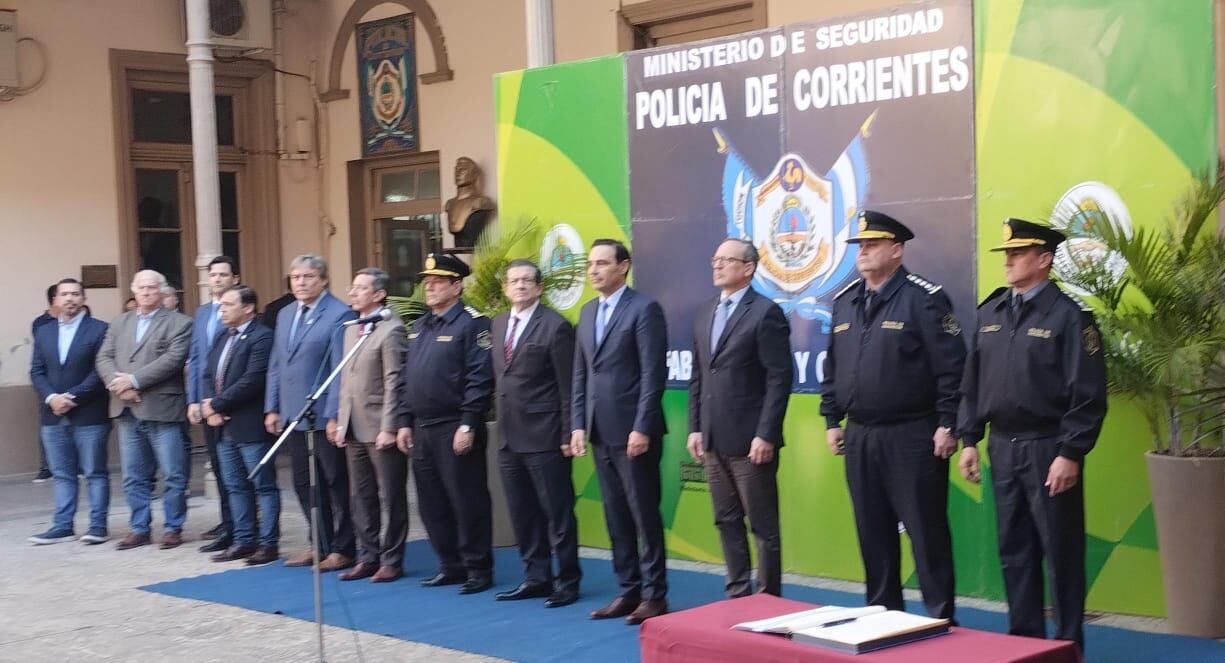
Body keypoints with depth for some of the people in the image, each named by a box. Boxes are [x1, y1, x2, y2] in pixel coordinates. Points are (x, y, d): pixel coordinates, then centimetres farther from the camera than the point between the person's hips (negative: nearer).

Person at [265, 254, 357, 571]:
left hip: (324, 417, -7)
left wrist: (333, 415, -18)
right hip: (293, 416, 7)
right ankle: (321, 545, 24)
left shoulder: (339, 315, -11)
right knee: (304, 484, 13)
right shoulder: (285, 315, 14)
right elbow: (276, 365, 16)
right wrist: (272, 408, 10)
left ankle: (342, 549, 14)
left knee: (336, 484, 4)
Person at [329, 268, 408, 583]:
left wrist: (389, 428, -18)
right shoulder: (352, 328, 14)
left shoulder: (391, 330, -12)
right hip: (354, 430, 8)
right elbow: (346, 380, 16)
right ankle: (368, 558, 22)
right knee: (361, 497, 13)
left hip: (380, 430, -8)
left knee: (391, 498, 3)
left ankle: (391, 561, 11)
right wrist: (341, 421, 11)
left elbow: (394, 383, -15)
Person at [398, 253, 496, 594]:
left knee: (467, 502, -2)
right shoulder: (418, 327, 16)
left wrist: (468, 425, -19)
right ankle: (450, 566, 22)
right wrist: (405, 422, 13)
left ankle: (478, 570, 8)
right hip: (422, 429, 8)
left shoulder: (471, 323, -9)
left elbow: (480, 380, -15)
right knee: (432, 503, 12)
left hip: (456, 430, -8)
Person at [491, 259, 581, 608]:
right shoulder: (499, 324, 13)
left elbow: (568, 387, -10)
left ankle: (567, 582, 10)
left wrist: (567, 434, -13)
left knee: (558, 513, 1)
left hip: (544, 437, -7)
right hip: (509, 436, 7)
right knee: (522, 513, 13)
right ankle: (536, 577, 22)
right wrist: (500, 415, 10)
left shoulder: (555, 326, -9)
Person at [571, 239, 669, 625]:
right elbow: (581, 374, 16)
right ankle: (628, 591, 18)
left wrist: (642, 428, -18)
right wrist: (578, 424, 8)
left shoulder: (644, 309, -8)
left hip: (633, 431, -7)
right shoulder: (588, 312, 14)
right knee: (616, 518, 11)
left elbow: (653, 374, -14)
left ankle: (654, 595, 6)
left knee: (645, 516, -1)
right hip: (601, 433, 7)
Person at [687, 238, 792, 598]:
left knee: (763, 525, 1)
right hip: (713, 440, 7)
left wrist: (766, 435, -17)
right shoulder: (705, 313, 14)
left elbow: (780, 378, -13)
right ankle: (737, 594, 22)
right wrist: (695, 428, 10)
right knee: (727, 522, 13)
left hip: (749, 440, -7)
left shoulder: (765, 312, -8)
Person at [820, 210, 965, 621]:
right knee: (872, 533, 12)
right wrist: (832, 420, 13)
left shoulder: (924, 298, -9)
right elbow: (832, 367, 17)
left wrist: (947, 425, -14)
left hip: (913, 436, -6)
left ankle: (940, 620, 8)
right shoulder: (845, 302, 12)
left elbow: (951, 367, -12)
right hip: (859, 436, 6)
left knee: (926, 531, -1)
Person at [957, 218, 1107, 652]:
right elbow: (972, 384, 13)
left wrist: (1071, 454, -17)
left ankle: (1068, 644, 14)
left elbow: (1088, 395, -13)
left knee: (1061, 552, 3)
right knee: (1014, 550, 12)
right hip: (1002, 448, 6)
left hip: (1049, 449, -6)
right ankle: (1024, 637, 23)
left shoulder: (1067, 315, -10)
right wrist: (969, 441, 8)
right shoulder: (989, 313, 9)